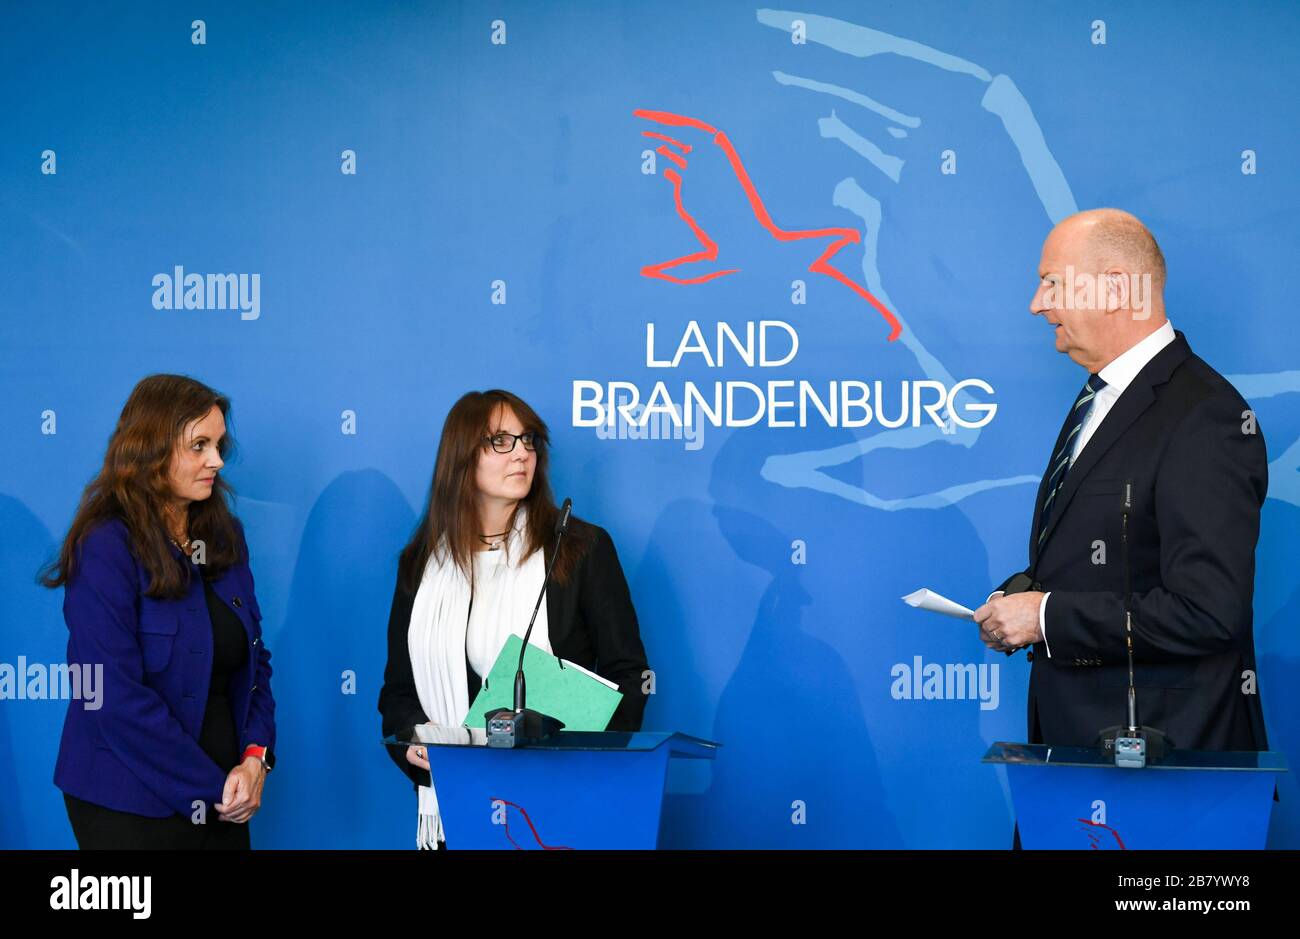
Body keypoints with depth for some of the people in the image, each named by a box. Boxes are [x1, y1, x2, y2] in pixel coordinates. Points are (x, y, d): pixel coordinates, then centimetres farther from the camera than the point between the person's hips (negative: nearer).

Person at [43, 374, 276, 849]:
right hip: (132, 809, -6)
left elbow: (254, 658, 10)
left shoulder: (223, 536, 8)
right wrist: (212, 787, -16)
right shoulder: (106, 547, -13)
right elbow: (117, 698, -19)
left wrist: (256, 756, -7)